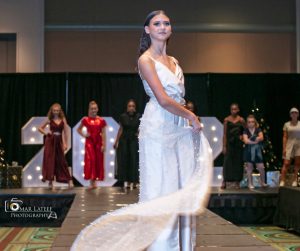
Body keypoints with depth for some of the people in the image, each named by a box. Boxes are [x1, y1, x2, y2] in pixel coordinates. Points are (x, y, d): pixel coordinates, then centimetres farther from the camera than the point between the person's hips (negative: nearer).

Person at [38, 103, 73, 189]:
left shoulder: (63, 120, 2)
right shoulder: (49, 120, 1)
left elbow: (65, 132, 3)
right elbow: (40, 128, 11)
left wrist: (65, 143, -1)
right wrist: (46, 133, -4)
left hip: (59, 142, 0)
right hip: (50, 141, 0)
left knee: (61, 161, 1)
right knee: (50, 160, 0)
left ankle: (69, 180, 5)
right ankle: (50, 181, 7)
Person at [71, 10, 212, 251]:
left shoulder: (174, 61, 17)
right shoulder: (146, 60, -5)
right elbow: (163, 100, -14)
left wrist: (190, 120, 4)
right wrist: (192, 116, -7)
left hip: (181, 129, 7)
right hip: (158, 129, -7)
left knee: (184, 189, 7)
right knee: (161, 190, -3)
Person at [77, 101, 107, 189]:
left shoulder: (101, 121, 2)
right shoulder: (85, 120, 2)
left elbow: (103, 134, 1)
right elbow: (78, 129, 15)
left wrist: (103, 145, -5)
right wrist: (84, 135, -1)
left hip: (98, 142, 1)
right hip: (89, 142, -1)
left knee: (98, 161, 4)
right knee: (90, 160, -10)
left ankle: (94, 181, 16)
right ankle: (92, 182, -9)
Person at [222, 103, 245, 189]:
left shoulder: (241, 120, 4)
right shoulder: (227, 120, 2)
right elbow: (224, 134, 0)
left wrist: (242, 136, -6)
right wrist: (224, 146, -5)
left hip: (238, 143, 1)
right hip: (229, 143, -1)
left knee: (238, 162, 3)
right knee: (227, 162, -5)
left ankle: (237, 182, 10)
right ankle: (224, 181, -3)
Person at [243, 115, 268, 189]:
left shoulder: (258, 129, 3)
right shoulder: (246, 131, 0)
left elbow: (261, 137, -13)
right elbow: (245, 140, -13)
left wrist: (250, 140, -18)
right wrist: (254, 141, -14)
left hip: (257, 151, 1)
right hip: (249, 151, -1)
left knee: (261, 167, -2)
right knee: (249, 168, 4)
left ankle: (263, 183, 16)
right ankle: (250, 183, 12)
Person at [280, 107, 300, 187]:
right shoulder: (286, 125, 5)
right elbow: (285, 137, 3)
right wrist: (284, 148, -3)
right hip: (289, 145, -1)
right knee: (286, 163, -7)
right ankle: (282, 181, -8)